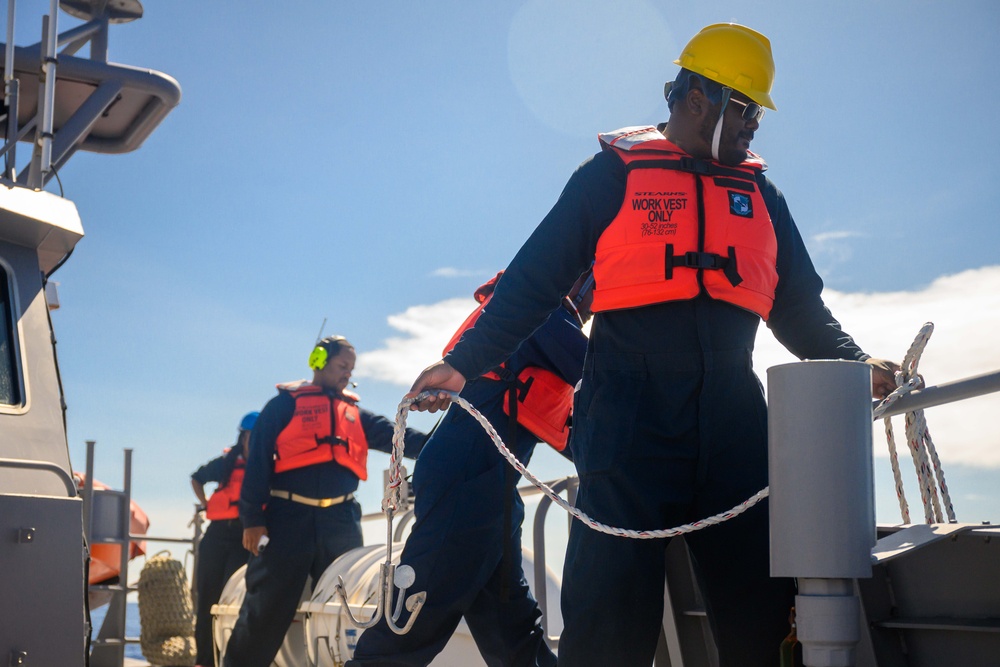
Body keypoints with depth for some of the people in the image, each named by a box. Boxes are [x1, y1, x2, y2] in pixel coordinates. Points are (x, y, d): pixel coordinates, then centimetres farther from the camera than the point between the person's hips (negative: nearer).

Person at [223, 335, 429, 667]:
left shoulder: (355, 413, 19)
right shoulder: (286, 404, 5)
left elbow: (393, 436, 5)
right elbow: (258, 460, -1)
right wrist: (252, 519, -9)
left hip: (340, 521, 5)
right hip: (289, 517, -5)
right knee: (266, 608, -4)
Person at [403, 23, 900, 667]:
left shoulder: (761, 195, 20)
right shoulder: (614, 173, 8)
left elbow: (801, 308, 19)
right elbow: (535, 277, 6)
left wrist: (855, 366, 2)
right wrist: (464, 363, -2)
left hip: (733, 417, 4)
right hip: (631, 415, -4)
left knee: (759, 612, 2)